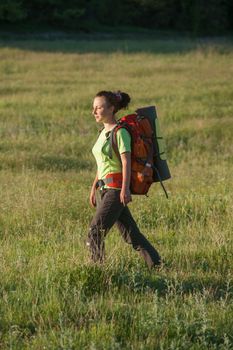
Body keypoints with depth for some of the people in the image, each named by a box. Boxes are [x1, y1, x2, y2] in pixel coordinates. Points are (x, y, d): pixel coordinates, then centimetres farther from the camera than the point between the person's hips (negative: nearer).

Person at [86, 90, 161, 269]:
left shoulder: (120, 132, -10)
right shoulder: (104, 132, 17)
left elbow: (126, 162, -17)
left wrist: (125, 189, -24)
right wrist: (94, 188, 20)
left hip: (116, 187, -9)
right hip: (106, 187, 9)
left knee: (95, 232, -11)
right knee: (130, 233, 10)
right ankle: (156, 264, 14)